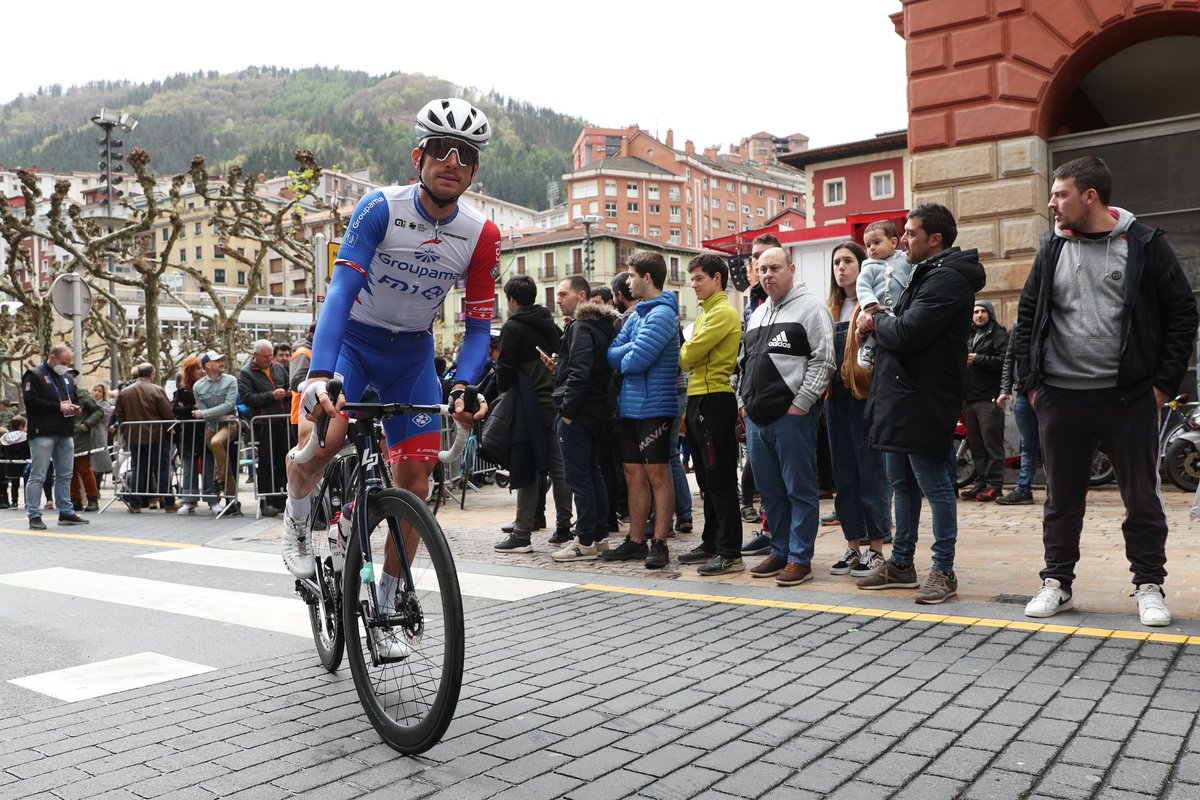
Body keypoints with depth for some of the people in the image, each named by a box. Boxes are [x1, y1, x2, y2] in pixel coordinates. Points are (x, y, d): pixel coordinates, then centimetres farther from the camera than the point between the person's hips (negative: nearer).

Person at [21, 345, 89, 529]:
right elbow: (31, 401, -14)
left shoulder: (68, 378, 19)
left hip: (65, 434, 7)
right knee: (37, 476, -5)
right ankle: (34, 516, -2)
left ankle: (66, 512, 18)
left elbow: (76, 398, 30)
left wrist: (75, 407, 6)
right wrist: (58, 407, -16)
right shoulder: (34, 375, -3)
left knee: (65, 475, 11)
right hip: (42, 433, -7)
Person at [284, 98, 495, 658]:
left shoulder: (481, 236, -13)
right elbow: (342, 289, -32)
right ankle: (297, 523, 5)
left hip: (412, 351, 3)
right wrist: (320, 374, -46)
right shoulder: (380, 208, -22)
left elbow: (478, 325, -11)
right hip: (353, 337, -3)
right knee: (320, 439, -30)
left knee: (415, 477, -4)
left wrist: (462, 386, -31)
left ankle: (385, 607, 14)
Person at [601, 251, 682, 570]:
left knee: (657, 474, -2)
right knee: (634, 475, 12)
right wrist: (630, 353, -9)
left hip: (654, 407, -9)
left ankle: (660, 543, 5)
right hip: (630, 406, 9)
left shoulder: (662, 313, -12)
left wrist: (622, 359, 0)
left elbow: (637, 359, -21)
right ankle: (636, 541, 20)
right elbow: (611, 354, 10)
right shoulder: (636, 315, 16)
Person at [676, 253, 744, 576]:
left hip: (714, 400, -10)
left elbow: (688, 356, -16)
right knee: (707, 479, 15)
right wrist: (687, 357, -1)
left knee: (720, 479, -7)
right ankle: (711, 544, 25)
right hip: (699, 399, 10)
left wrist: (681, 353, 3)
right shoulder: (708, 313, 20)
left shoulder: (723, 313, -11)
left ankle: (731, 553, -2)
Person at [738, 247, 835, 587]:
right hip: (756, 418, 8)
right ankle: (779, 552, 23)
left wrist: (801, 403, -15)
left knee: (800, 489, -1)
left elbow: (823, 359, -11)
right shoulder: (757, 314, 21)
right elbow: (744, 362, 26)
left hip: (792, 415, -7)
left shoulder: (810, 307, -3)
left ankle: (800, 559, 6)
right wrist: (744, 402, 15)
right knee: (770, 490, 13)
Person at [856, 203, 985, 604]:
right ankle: (901, 564, 26)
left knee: (935, 486, -1)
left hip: (924, 401, -11)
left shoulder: (947, 278, -14)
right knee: (902, 483, 16)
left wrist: (877, 322, -5)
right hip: (901, 397, 11)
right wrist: (881, 325, 2)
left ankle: (944, 570, 9)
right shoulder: (927, 274, 19)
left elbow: (907, 333, -22)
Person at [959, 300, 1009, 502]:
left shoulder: (999, 335, 0)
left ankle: (995, 484, -2)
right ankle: (981, 482, 15)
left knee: (992, 443, -6)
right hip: (970, 398, 7)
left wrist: (978, 359, -14)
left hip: (989, 398, -7)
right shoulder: (969, 336, 22)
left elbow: (1004, 362, -13)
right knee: (976, 444, 9)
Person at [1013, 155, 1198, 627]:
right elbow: (1027, 318, 12)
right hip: (1060, 398, 3)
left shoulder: (1145, 245, -2)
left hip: (1130, 397, -2)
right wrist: (1031, 382, 5)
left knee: (1142, 499, 7)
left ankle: (1149, 587, 21)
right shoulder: (1052, 250, 7)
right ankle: (1057, 583, 22)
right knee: (1061, 499, 10)